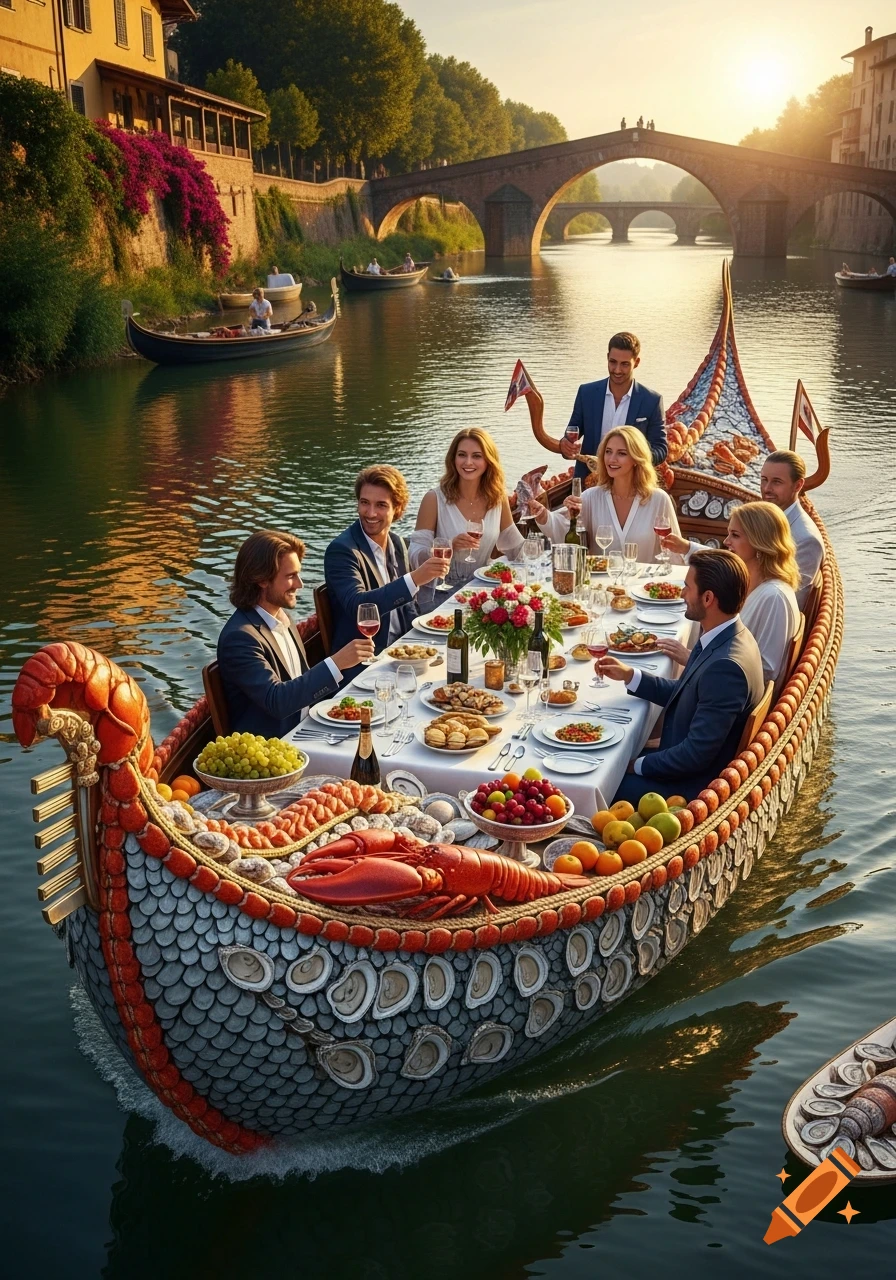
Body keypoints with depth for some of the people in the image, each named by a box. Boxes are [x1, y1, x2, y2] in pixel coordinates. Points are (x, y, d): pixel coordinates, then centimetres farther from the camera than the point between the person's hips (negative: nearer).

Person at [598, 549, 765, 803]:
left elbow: (697, 754, -26)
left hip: (694, 785, -9)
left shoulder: (726, 667, -30)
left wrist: (639, 766, -14)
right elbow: (682, 695, 13)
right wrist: (629, 675, 6)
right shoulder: (722, 638, -1)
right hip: (686, 762, 9)